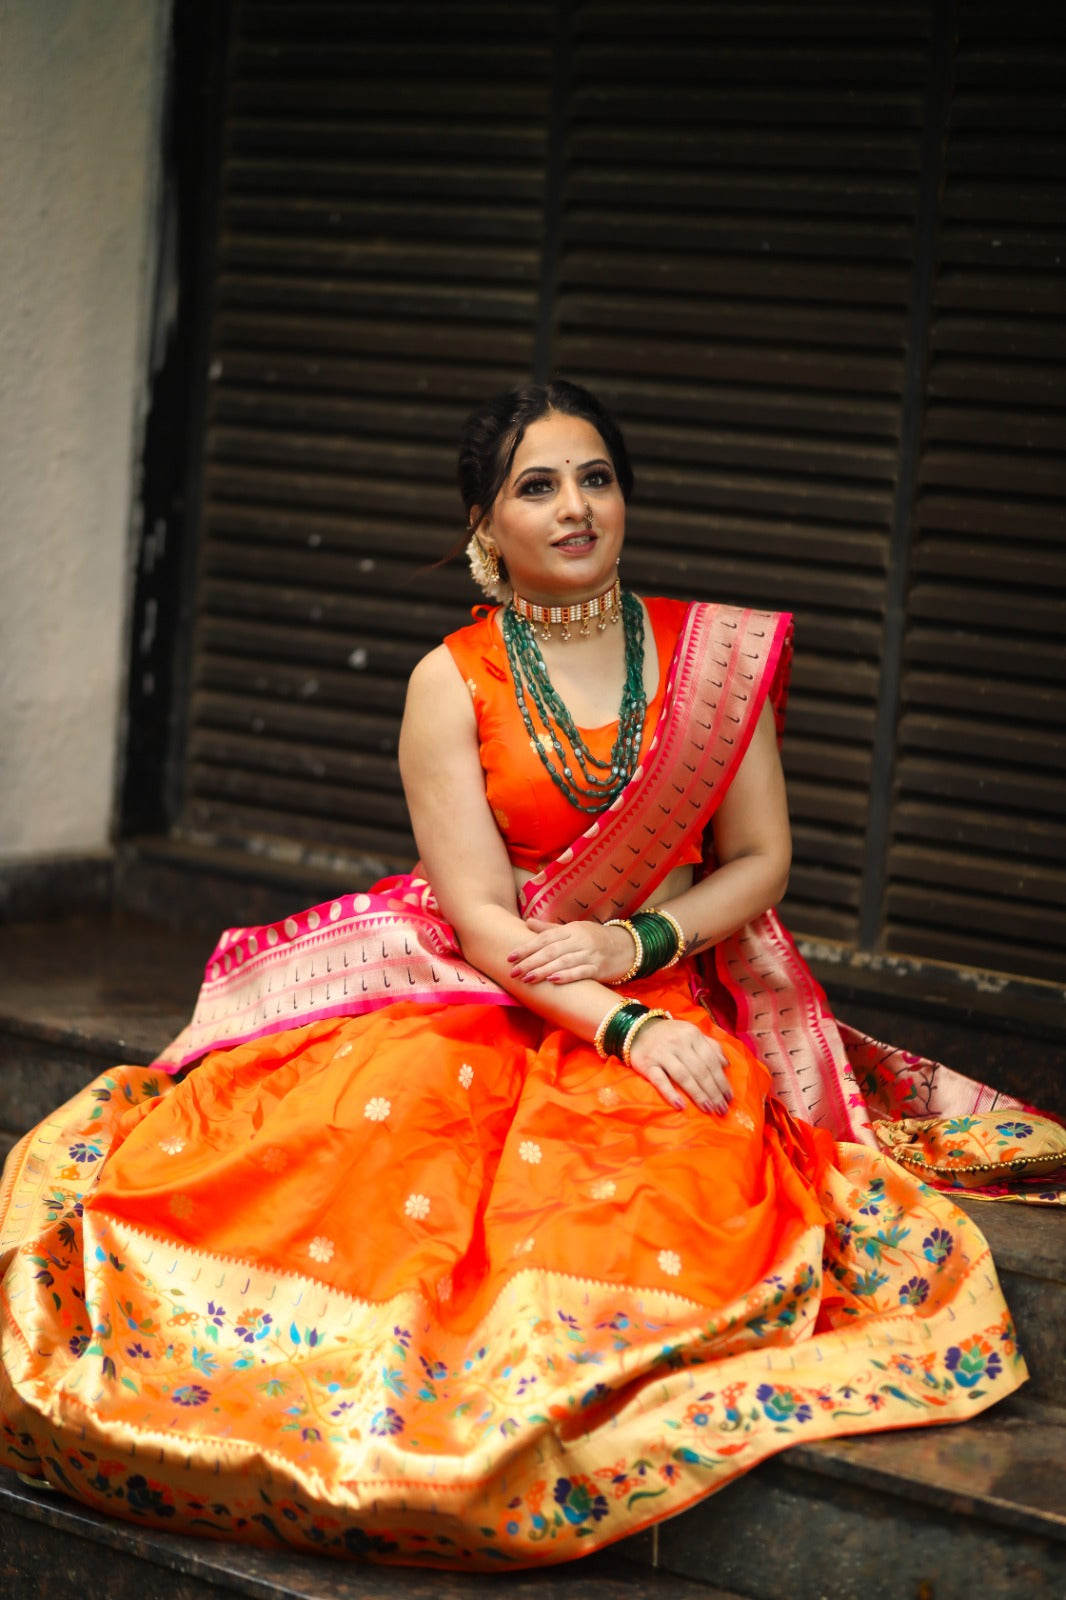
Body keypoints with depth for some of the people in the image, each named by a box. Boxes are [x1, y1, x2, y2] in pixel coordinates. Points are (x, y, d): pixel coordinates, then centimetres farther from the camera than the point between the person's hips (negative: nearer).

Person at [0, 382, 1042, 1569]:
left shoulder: (719, 657, 4)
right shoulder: (450, 684, -1)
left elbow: (760, 859, 7)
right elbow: (482, 916, -8)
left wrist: (634, 946, -11)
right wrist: (620, 1026, -21)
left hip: (673, 1004, 1)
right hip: (484, 1001, -1)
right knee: (366, 1121, -31)